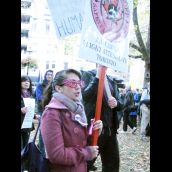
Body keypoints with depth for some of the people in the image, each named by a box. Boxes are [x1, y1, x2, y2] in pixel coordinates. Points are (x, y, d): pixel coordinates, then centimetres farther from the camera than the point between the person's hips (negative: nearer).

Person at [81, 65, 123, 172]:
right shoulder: (88, 75, -2)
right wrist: (98, 77, -24)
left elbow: (121, 105, 13)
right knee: (86, 163, 1)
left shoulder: (112, 81, 15)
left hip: (110, 128, 6)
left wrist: (116, 103, -9)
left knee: (113, 163, 13)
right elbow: (85, 96, -20)